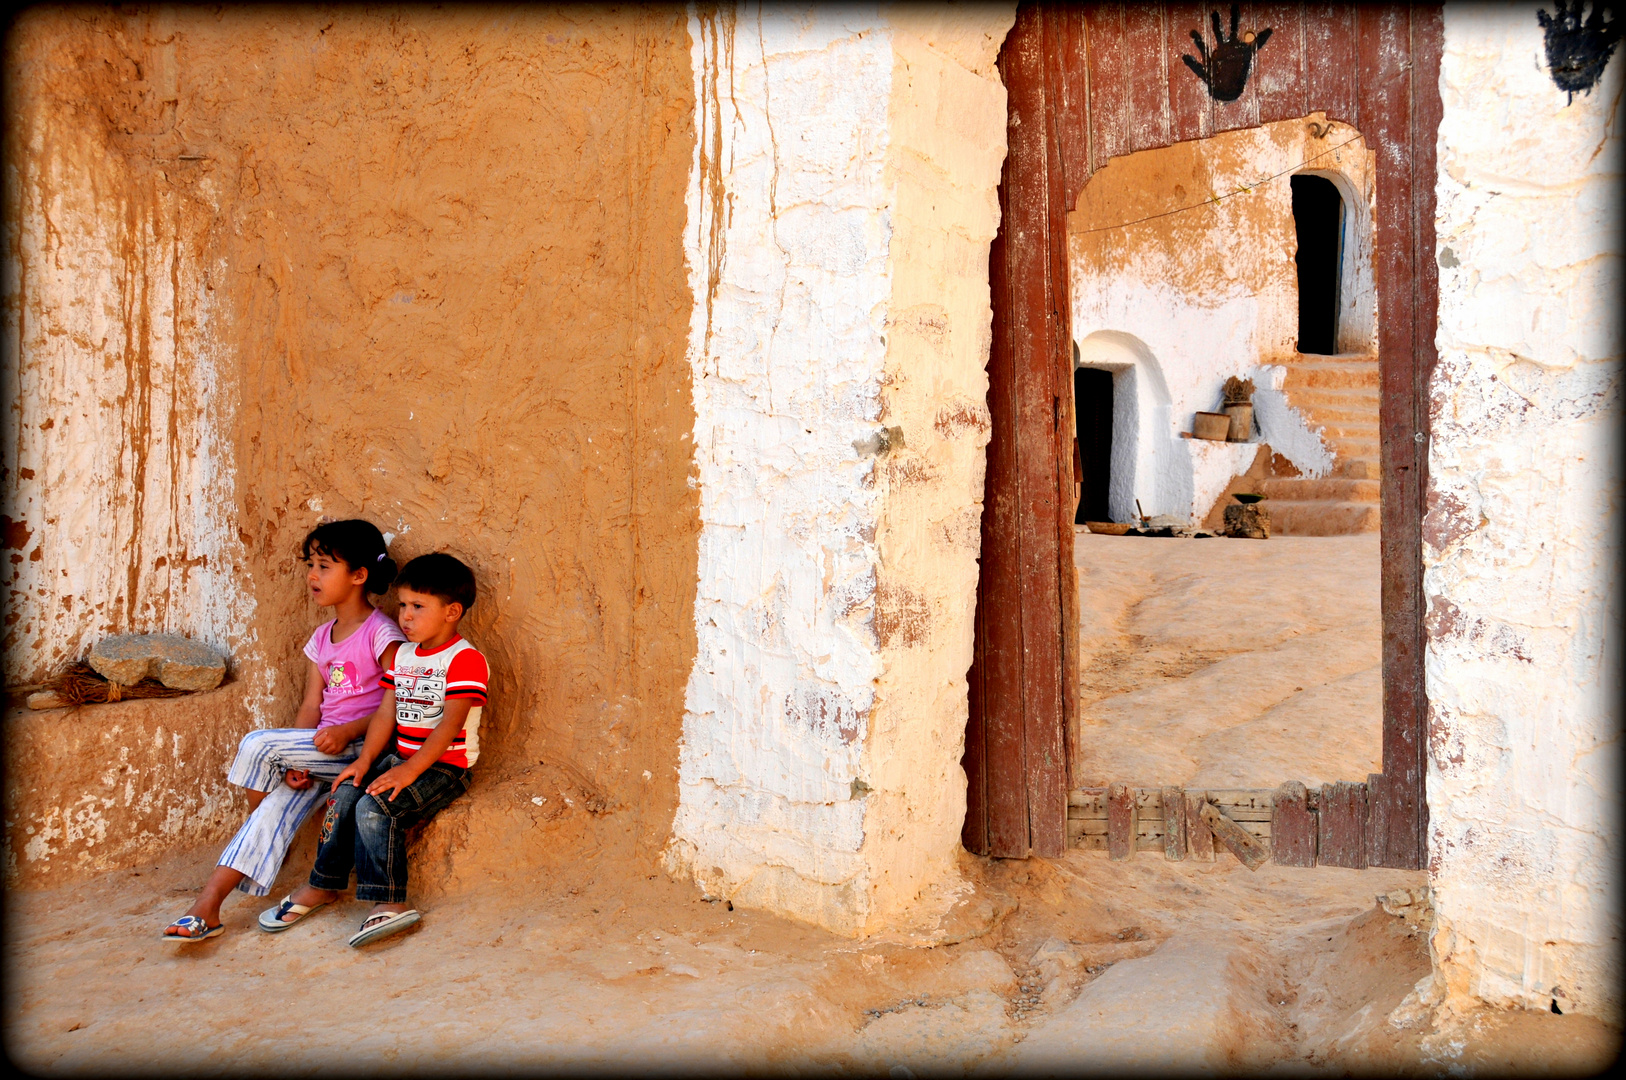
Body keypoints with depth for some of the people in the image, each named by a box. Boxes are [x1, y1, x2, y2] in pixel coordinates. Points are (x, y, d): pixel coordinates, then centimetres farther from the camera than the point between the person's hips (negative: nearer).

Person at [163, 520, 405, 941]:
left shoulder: (381, 633, -8)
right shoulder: (321, 638, 16)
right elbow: (310, 707, 9)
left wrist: (348, 731, -23)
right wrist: (291, 763, -6)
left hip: (361, 749, -6)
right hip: (321, 752, 6)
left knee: (258, 744, -19)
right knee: (282, 801, -18)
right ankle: (207, 907, -18)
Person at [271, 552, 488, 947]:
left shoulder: (465, 659, -14)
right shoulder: (403, 655, 14)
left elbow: (450, 724, -21)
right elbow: (386, 713, 10)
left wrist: (409, 771, -26)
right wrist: (365, 759, -5)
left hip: (444, 765, -8)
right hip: (400, 756, 8)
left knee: (374, 808, -24)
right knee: (344, 794, -8)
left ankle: (390, 903, -15)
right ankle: (322, 886, 8)